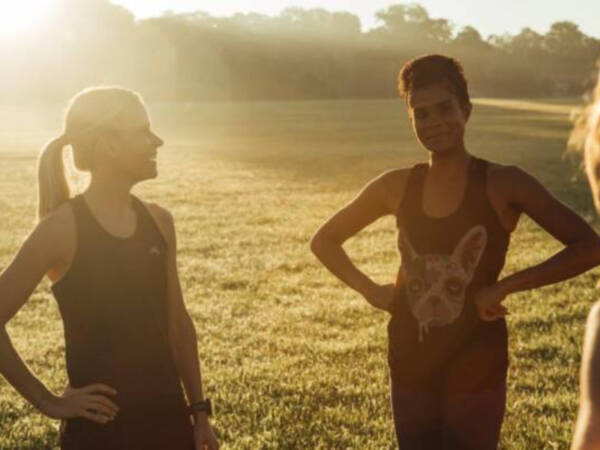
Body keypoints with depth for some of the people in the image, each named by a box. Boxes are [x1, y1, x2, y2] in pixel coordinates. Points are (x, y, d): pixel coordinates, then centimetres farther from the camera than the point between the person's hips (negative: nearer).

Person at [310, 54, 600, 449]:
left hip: (475, 369, -4)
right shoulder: (397, 187, 1)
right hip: (411, 364, 4)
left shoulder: (503, 185, -10)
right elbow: (324, 241, 14)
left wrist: (504, 287, -18)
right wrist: (370, 290, 0)